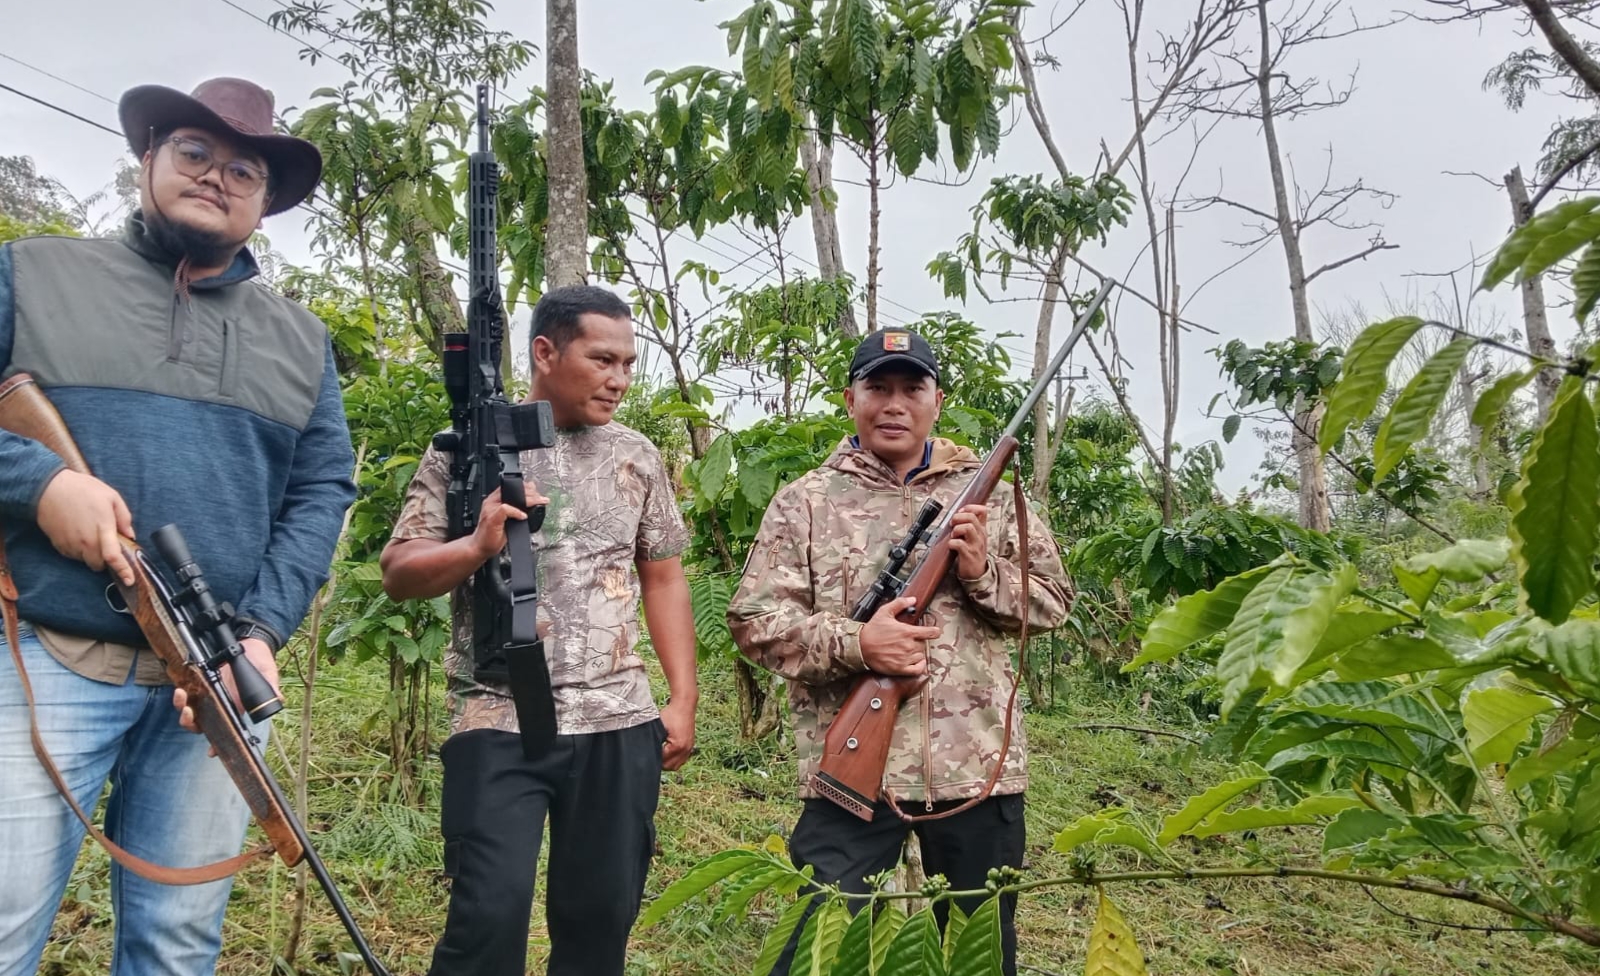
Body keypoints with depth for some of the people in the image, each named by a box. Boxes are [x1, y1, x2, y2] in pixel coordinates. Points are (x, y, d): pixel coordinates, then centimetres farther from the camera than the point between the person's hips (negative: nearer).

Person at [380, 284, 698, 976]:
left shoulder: (637, 455, 9)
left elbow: (663, 579, 12)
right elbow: (398, 574, -1)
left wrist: (683, 698, 5)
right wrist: (478, 546, -21)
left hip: (619, 725, 3)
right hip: (499, 723, -3)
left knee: (602, 915, 10)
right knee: (489, 915, -6)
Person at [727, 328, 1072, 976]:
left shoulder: (986, 493, 8)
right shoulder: (805, 502, 1)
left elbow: (1052, 600, 10)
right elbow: (753, 621, -4)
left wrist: (982, 572, -10)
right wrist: (854, 644, -19)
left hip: (979, 767, 3)